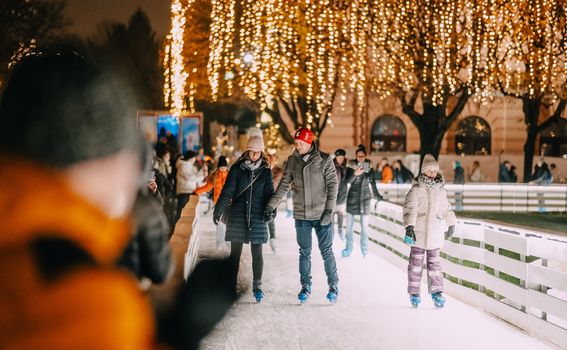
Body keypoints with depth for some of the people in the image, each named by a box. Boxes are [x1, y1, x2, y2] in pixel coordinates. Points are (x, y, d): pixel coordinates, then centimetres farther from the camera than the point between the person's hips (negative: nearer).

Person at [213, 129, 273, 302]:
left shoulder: (265, 171, 5)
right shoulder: (237, 169, 0)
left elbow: (269, 194, 5)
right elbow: (227, 191, -5)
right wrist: (218, 211, -13)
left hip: (257, 217, 0)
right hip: (237, 216, 0)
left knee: (257, 252, 1)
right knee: (235, 252, 6)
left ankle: (257, 286, 9)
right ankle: (231, 286, 15)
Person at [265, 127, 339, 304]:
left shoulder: (324, 160, -7)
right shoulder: (292, 161, 3)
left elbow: (332, 186, -7)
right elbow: (284, 185, 7)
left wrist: (329, 210, -13)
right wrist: (271, 206, 1)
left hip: (322, 215, -3)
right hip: (301, 216, 3)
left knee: (326, 251, 2)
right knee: (304, 253, 9)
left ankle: (333, 286, 15)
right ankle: (306, 286, 19)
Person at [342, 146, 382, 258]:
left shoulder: (369, 168, 2)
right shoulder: (351, 167, -3)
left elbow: (372, 183, 13)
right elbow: (347, 181, -16)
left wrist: (377, 196, 18)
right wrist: (355, 174, -32)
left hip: (365, 199, 0)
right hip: (352, 198, 0)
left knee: (364, 227, 2)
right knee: (349, 226, 5)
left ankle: (364, 251, 12)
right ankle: (348, 249, 19)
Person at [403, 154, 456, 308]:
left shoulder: (441, 190, 9)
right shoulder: (416, 190, -8)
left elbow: (446, 208, 24)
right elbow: (410, 208, -16)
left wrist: (451, 224, 32)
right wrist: (409, 227, -26)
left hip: (435, 234, 4)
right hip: (418, 233, -4)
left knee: (434, 263, 7)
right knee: (416, 263, 3)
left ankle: (437, 292, 13)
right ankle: (414, 293, 12)